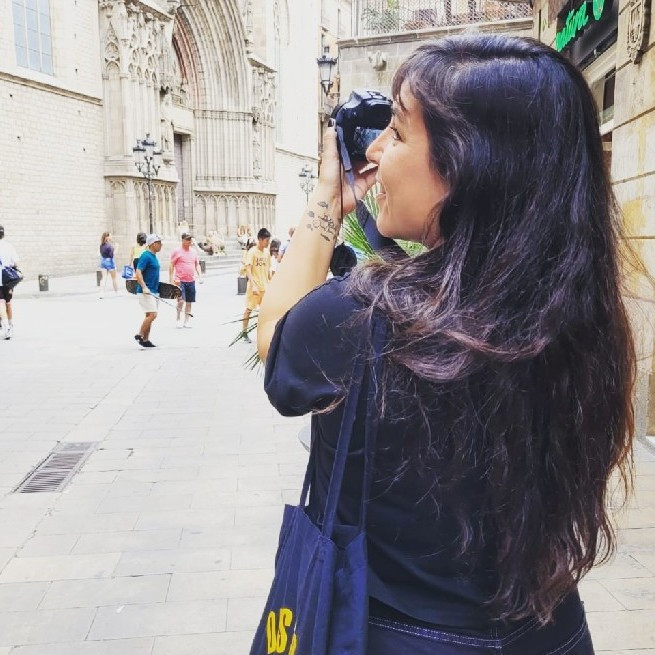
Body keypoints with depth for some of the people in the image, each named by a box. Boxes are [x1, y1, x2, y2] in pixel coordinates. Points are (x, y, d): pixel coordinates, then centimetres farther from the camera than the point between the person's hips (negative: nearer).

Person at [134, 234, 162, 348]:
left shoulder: (153, 256, 15)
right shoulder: (146, 256, -13)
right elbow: (138, 273, -20)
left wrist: (157, 287, 26)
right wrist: (144, 287, -28)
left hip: (153, 291, 9)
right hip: (146, 292, -9)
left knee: (150, 316, 10)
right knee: (152, 314, -14)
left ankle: (145, 339, 16)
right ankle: (140, 335, -2)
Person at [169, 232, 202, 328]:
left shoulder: (194, 251, 12)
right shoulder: (177, 251, -3)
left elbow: (197, 265, 19)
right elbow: (171, 266, -2)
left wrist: (200, 276, 7)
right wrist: (171, 280, -8)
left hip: (191, 281, 5)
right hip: (180, 281, -5)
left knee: (189, 302, 7)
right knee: (181, 300, -13)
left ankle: (186, 321, 17)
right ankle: (178, 319, 5)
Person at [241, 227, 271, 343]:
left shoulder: (267, 252, 7)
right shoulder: (252, 252, -11)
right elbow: (248, 270, -16)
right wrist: (253, 285, -24)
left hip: (265, 287, 6)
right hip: (254, 287, -6)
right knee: (249, 309, 3)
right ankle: (244, 332, 13)